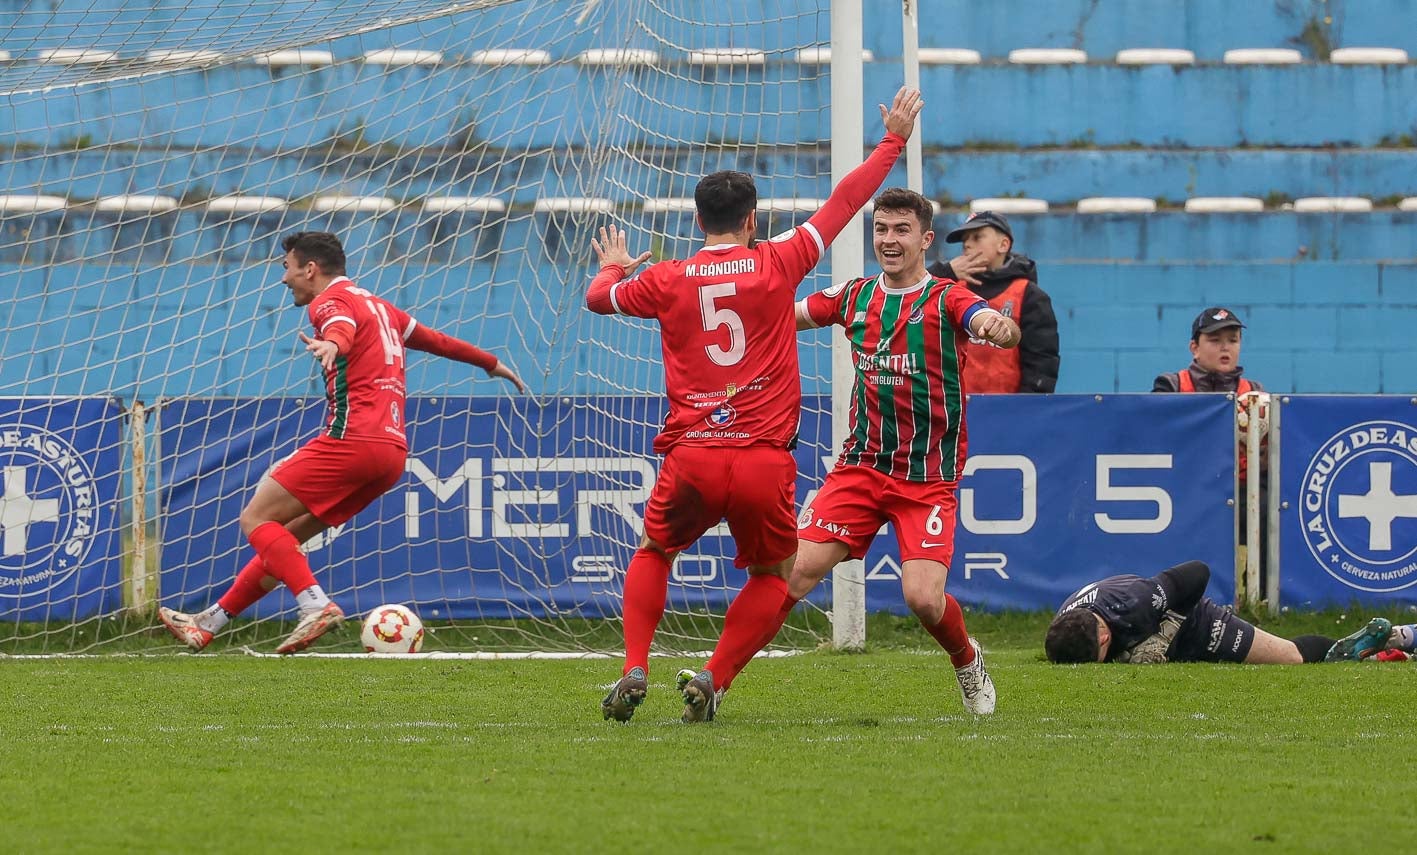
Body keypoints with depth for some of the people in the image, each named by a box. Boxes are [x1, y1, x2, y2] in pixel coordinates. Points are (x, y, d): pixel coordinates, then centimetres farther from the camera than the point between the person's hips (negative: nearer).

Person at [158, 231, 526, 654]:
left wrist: (331, 344, -49)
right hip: (393, 450, 9)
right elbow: (435, 339, 39)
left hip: (353, 440, -9)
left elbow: (344, 326, -25)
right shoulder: (377, 306, 27)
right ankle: (210, 623, 15)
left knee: (257, 519, -11)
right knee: (285, 537, 14)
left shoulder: (331, 300, 0)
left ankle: (316, 604, -27)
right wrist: (490, 363, 55)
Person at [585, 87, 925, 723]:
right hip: (763, 458, -1)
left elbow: (598, 298, 25)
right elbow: (844, 202, 11)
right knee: (773, 576, 19)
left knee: (653, 554, 25)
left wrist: (613, 267, 48)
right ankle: (711, 680, 1)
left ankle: (634, 671, 6)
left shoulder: (668, 280, 5)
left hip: (690, 457, 1)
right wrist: (893, 140, 23)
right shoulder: (777, 264, 1)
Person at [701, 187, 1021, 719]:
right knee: (798, 569, -13)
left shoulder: (947, 300, -7)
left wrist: (998, 326, -52)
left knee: (924, 599, -16)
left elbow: (998, 329, -27)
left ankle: (967, 661, 18)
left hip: (929, 478, -3)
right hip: (861, 466, 3)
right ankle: (719, 679, -9)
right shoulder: (855, 297, 7)